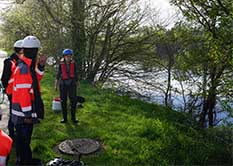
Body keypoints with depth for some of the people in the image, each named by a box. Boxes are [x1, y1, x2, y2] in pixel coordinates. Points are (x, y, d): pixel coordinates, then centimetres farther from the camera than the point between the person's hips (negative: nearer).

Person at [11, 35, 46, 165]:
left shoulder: (28, 66, 8)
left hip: (27, 112, 10)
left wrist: (40, 66, 7)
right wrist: (28, 114, -22)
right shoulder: (24, 68, -23)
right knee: (23, 139, 4)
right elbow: (23, 93, -25)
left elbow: (35, 80, 19)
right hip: (24, 114, -10)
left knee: (25, 138, 23)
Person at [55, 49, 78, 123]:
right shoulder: (61, 64, -4)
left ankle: (73, 117, 11)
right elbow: (58, 74, 2)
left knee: (73, 100, -4)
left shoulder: (73, 63, -3)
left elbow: (75, 74, 5)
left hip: (72, 84, 0)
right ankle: (64, 118, 14)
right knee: (63, 101, 3)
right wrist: (56, 85, -2)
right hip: (63, 84, 0)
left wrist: (76, 84, 8)